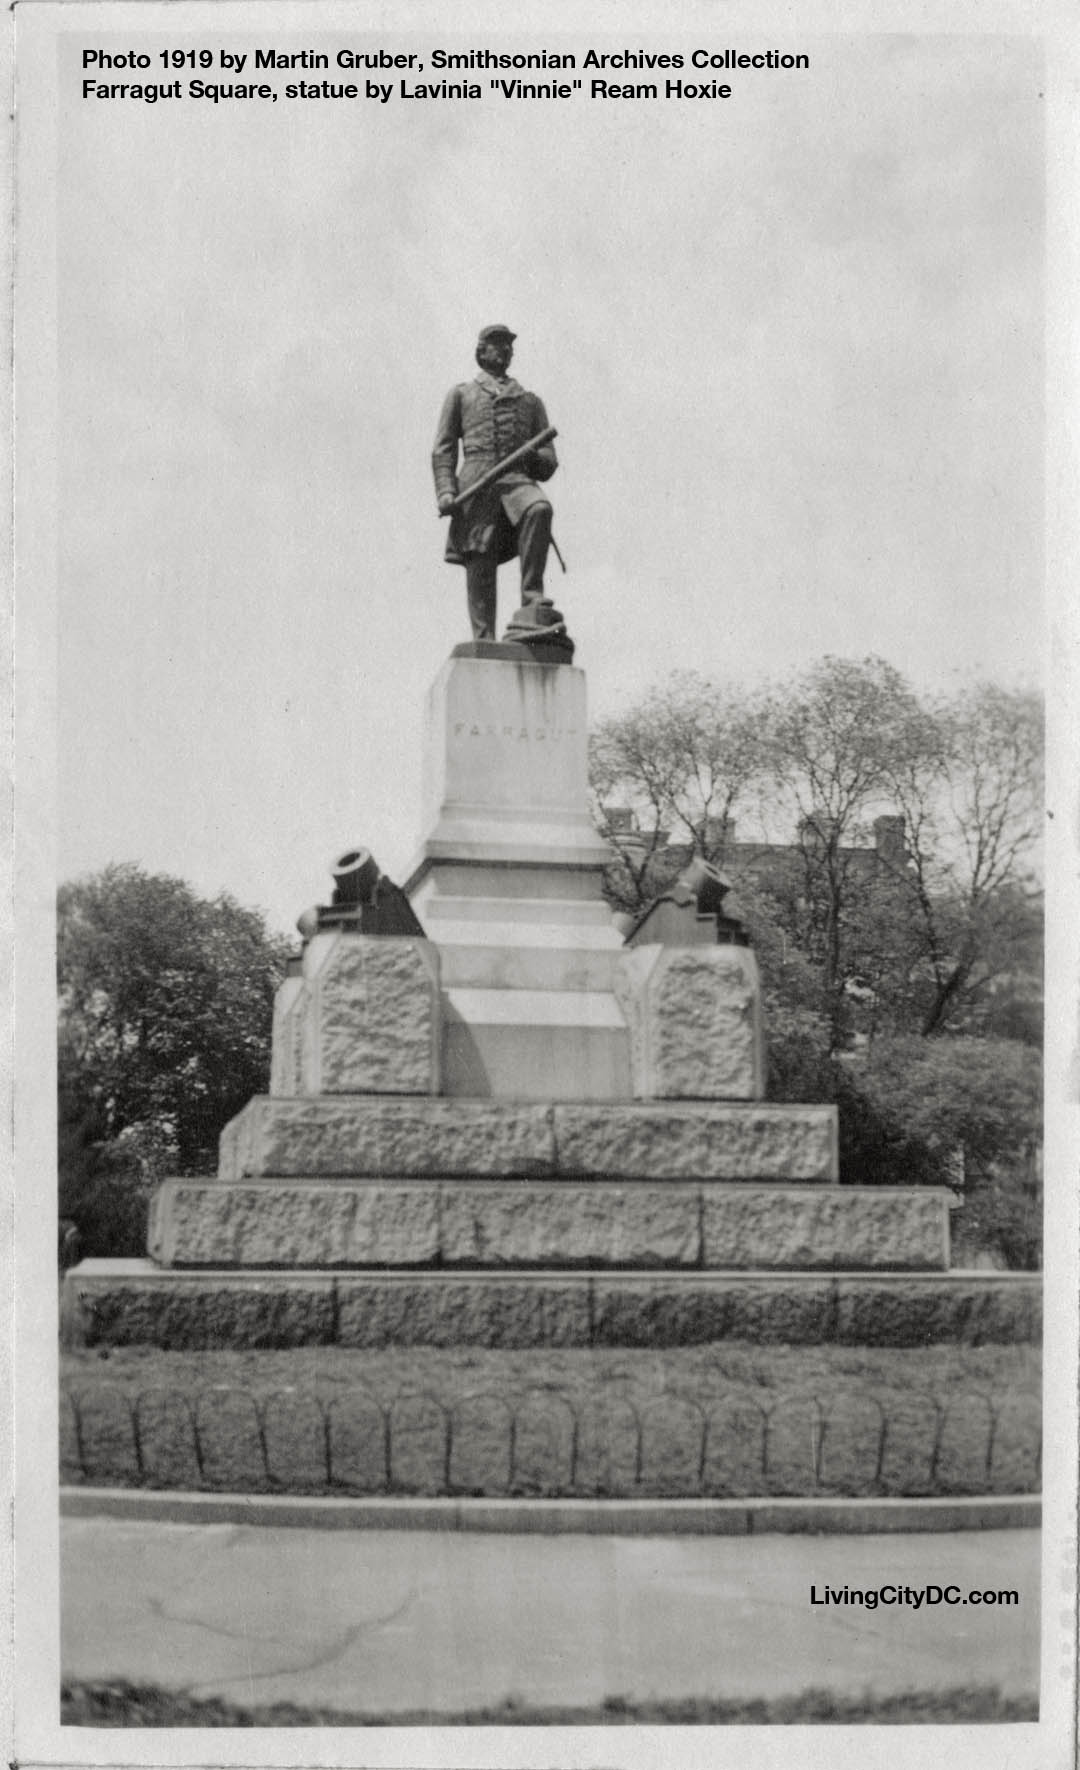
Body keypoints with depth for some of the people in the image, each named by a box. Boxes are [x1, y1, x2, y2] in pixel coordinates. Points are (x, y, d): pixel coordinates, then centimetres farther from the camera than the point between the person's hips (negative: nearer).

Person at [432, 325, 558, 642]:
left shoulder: (531, 401, 29)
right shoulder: (461, 395, 24)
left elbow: (548, 463, 23)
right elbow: (443, 450, 14)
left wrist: (536, 457, -2)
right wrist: (445, 491, -4)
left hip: (518, 479, 1)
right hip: (477, 484, -1)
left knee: (540, 510, -34)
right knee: (480, 566, -10)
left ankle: (531, 599, -34)